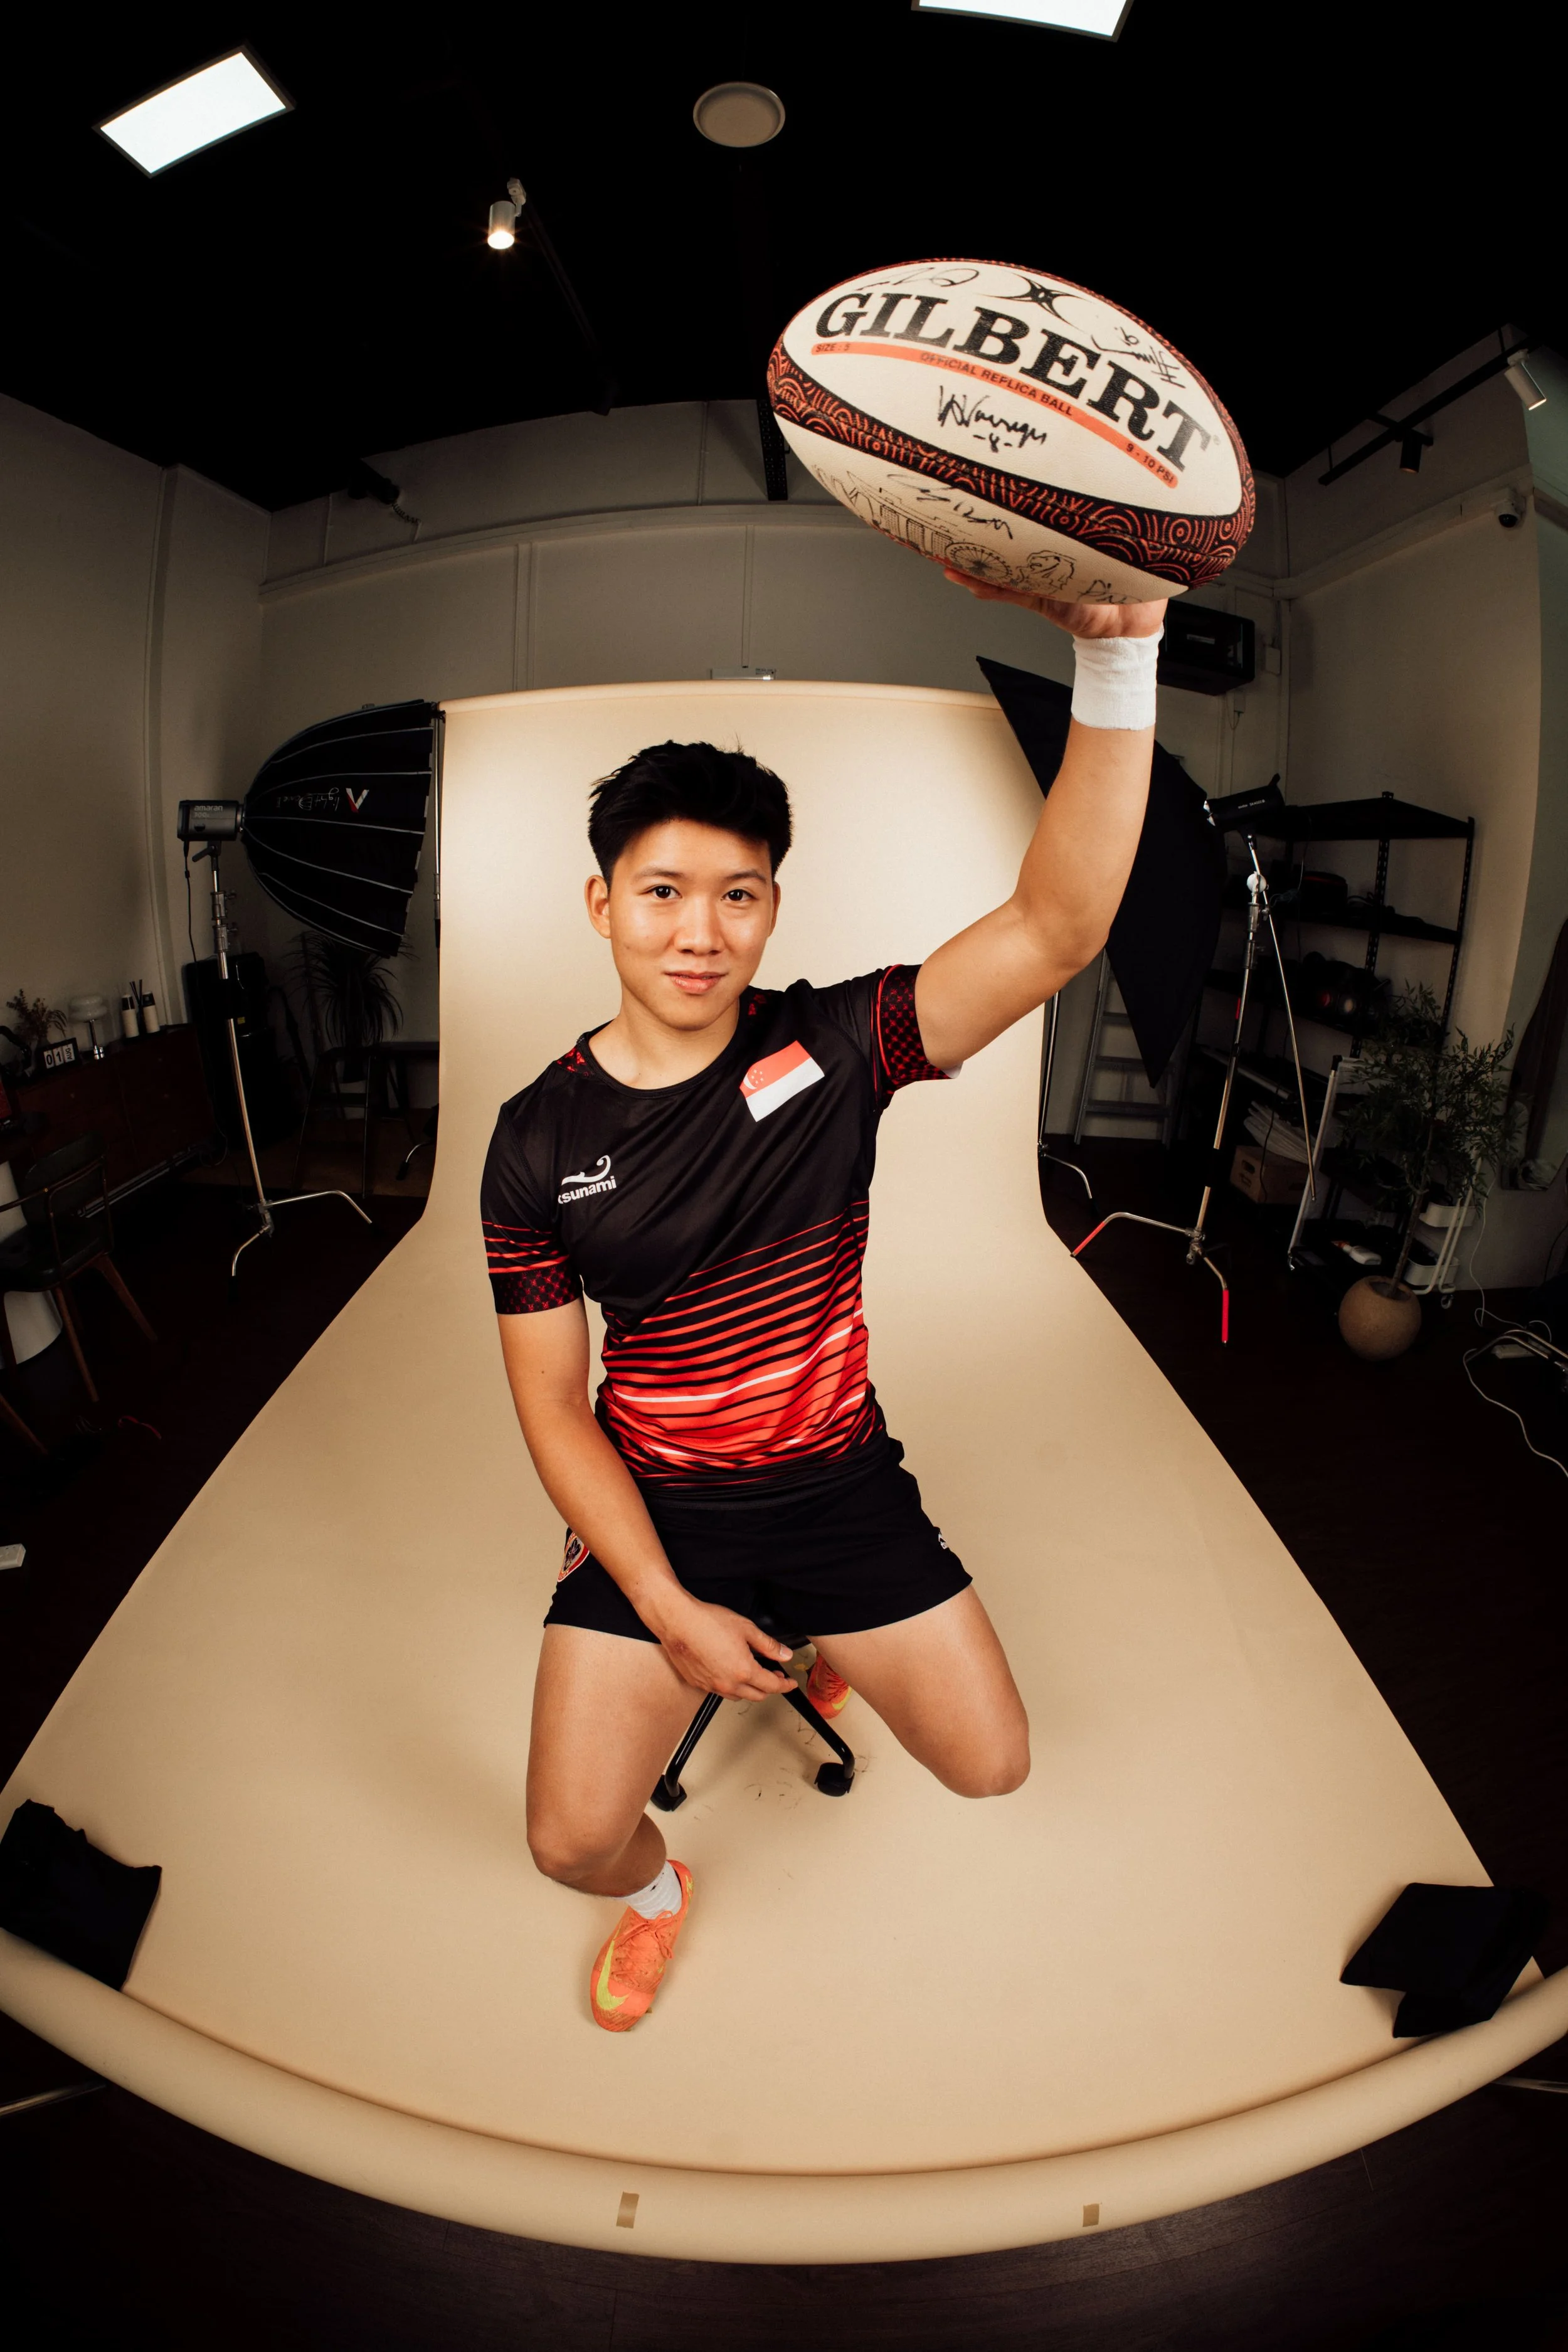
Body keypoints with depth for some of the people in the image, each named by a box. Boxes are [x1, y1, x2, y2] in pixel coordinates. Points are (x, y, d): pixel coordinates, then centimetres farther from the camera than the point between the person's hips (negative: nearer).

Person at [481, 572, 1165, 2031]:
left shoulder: (832, 1048, -15)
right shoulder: (540, 1140, -14)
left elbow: (1055, 930, -30)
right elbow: (553, 1405, -9)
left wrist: (1118, 654, -42)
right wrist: (671, 1610, -14)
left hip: (842, 1485, 1)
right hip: (653, 1511, 0)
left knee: (989, 1762, 12)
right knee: (572, 1840, 1)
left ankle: (818, 1649, 47)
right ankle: (653, 1895, 43)